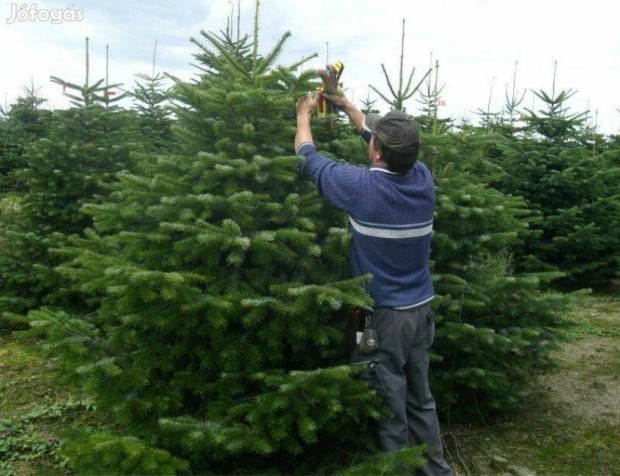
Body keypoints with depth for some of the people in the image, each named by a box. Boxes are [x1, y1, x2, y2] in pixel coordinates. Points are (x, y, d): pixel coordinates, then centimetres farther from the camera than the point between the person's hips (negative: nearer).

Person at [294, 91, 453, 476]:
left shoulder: (362, 186, -20)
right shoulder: (423, 178, -4)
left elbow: (308, 159, -2)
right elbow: (391, 141, 15)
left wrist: (304, 115, 16)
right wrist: (347, 106, 23)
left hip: (383, 315, -6)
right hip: (421, 309, 7)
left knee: (389, 407, 8)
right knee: (421, 397, 21)